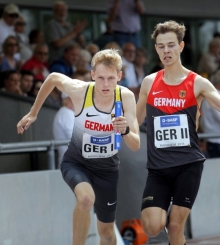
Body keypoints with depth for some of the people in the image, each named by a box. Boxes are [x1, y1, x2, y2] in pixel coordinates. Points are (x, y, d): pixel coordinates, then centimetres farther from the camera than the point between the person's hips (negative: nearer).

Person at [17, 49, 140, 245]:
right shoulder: (79, 90, -24)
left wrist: (125, 131, -43)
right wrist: (33, 114, 7)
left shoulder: (126, 96, -20)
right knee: (86, 198, -36)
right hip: (76, 162, -2)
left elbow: (135, 146, -20)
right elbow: (53, 78, -2)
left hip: (107, 168, 2)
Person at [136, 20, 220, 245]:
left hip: (188, 164, -2)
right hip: (158, 167, 2)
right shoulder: (149, 83, 8)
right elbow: (136, 120, 22)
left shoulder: (197, 83, -1)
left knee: (175, 227, -3)